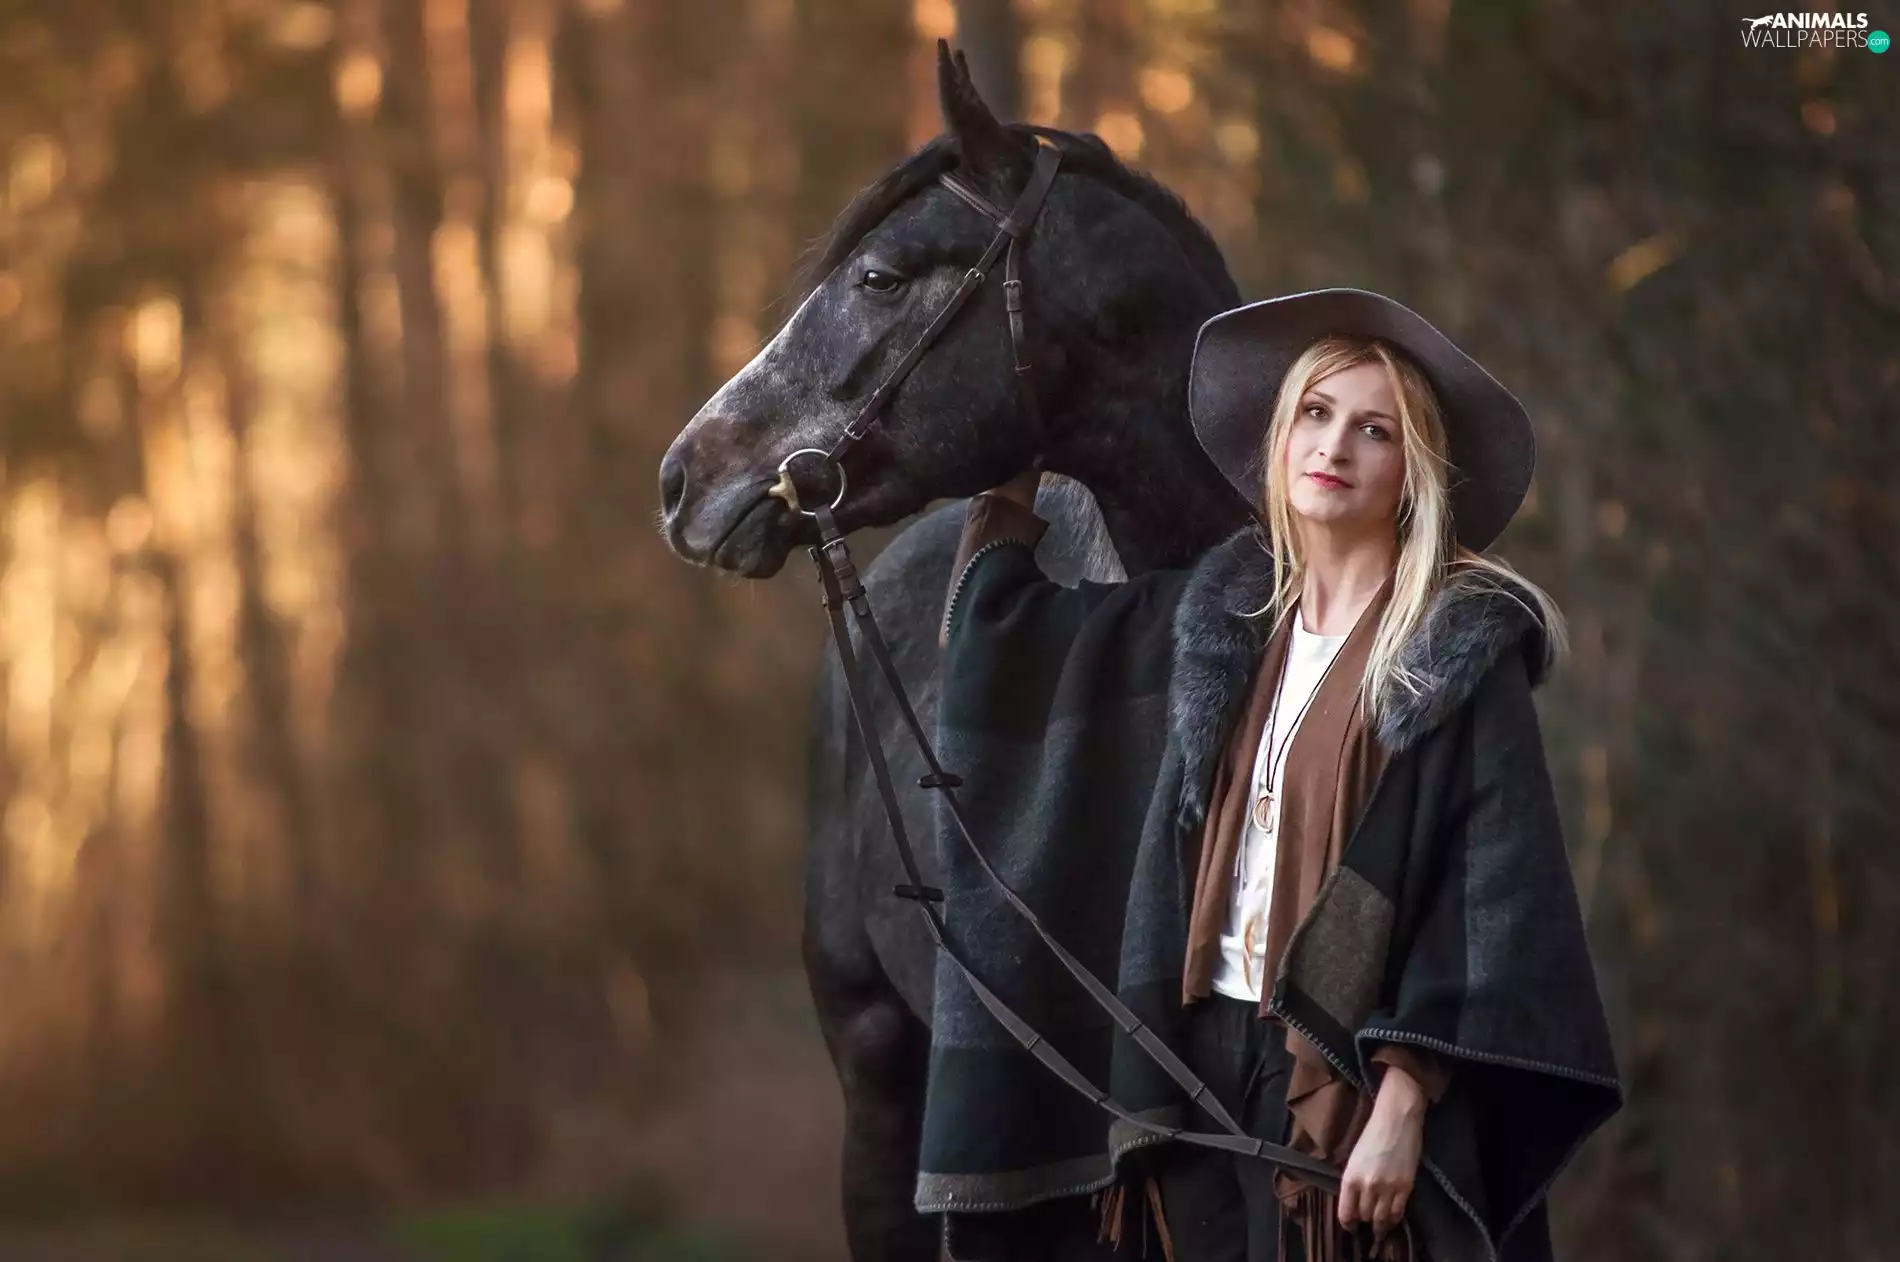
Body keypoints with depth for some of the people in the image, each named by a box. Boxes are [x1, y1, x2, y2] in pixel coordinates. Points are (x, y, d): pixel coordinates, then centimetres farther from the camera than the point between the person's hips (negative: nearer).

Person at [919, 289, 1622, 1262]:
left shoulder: (1462, 650, -7)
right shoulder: (1221, 617, 10)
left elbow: (1493, 893, -12)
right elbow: (1012, 633, 23)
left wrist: (1404, 1105, -18)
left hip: (1351, 1079, -6)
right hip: (1204, 1063, 6)